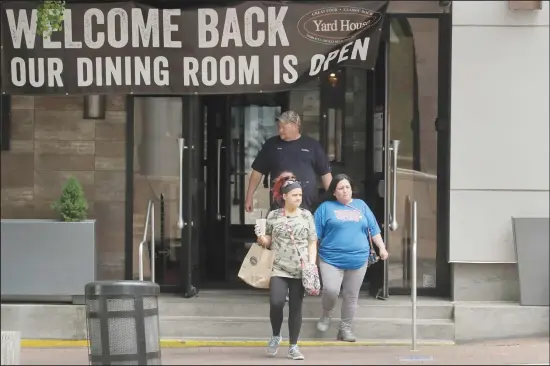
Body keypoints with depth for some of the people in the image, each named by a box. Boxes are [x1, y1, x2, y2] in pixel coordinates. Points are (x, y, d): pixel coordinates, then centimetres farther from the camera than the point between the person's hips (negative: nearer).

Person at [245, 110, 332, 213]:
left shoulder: (312, 145, 6)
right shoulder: (272, 144, 8)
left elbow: (325, 173, 7)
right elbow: (258, 171, 11)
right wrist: (249, 197, 8)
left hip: (308, 207, 0)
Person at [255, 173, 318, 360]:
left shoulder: (306, 215, 5)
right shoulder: (273, 215, 4)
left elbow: (312, 243, 6)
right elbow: (268, 240, 13)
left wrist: (312, 264, -5)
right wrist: (263, 240, -10)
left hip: (300, 271, 1)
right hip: (279, 269, -1)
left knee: (296, 307, 3)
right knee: (276, 303, -17)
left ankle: (293, 346, 11)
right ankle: (275, 336, 9)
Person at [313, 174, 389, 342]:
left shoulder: (361, 205, 12)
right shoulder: (326, 207, 3)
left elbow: (373, 229, 14)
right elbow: (315, 234, 1)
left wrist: (382, 248, 5)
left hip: (358, 259, 3)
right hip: (331, 259, -3)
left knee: (351, 296, 6)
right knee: (330, 290, -18)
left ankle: (345, 328, 17)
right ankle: (326, 315, 9)